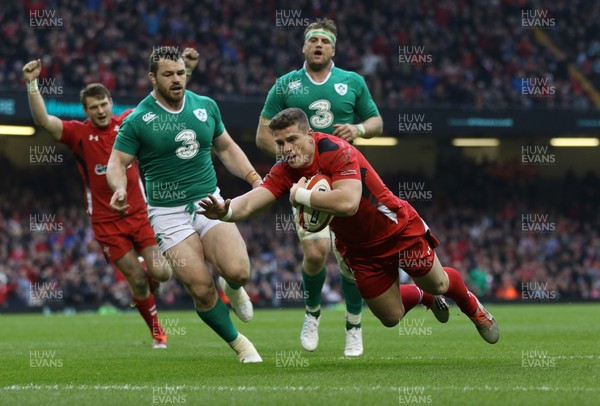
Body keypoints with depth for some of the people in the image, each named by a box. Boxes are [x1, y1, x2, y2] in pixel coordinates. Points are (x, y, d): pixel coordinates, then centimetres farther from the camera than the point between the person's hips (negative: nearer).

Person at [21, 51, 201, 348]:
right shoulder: (79, 133, -7)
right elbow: (43, 120, -20)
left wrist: (186, 69, -6)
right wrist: (32, 84, -31)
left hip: (139, 212, 2)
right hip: (106, 221, -2)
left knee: (159, 273, -10)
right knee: (138, 281, -3)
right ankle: (156, 332, 18)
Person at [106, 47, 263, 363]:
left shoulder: (206, 106, 7)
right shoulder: (138, 120, -5)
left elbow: (226, 148, 19)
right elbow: (117, 162, -4)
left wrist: (253, 178, 7)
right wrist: (120, 188, -26)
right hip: (169, 214, -3)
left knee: (238, 272, -20)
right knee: (202, 290, -13)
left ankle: (232, 287, 18)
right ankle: (238, 343, 9)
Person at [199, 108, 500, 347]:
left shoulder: (336, 151, -31)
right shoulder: (284, 172, -14)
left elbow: (348, 203, -45)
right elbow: (248, 204, -25)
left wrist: (301, 195, -36)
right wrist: (224, 211, -47)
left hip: (398, 230, -5)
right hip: (358, 249, 5)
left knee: (438, 284, 8)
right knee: (391, 318, 10)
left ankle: (472, 306, 44)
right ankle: (422, 296, 45)